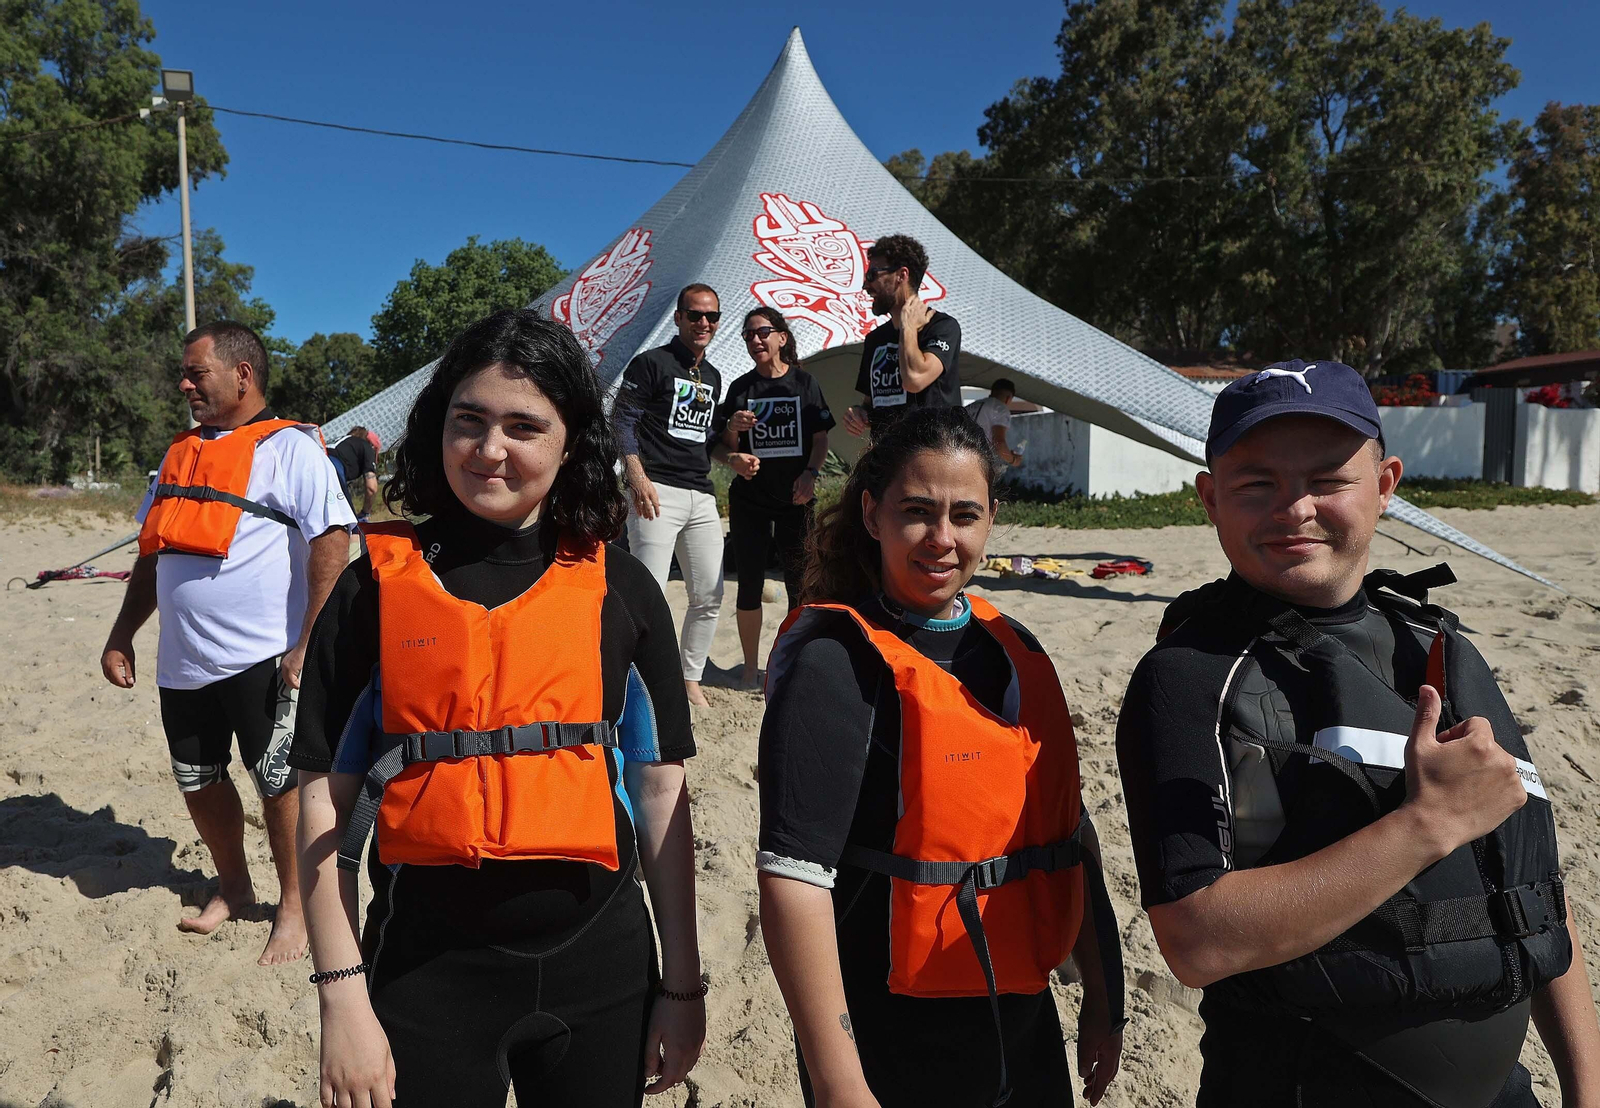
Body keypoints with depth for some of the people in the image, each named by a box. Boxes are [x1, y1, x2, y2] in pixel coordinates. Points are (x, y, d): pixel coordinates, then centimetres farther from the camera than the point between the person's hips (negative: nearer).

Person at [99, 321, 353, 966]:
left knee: (279, 783, 2)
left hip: (262, 659, -7)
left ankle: (294, 906, 19)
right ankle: (233, 888, 36)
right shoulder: (180, 453, 16)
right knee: (198, 780, 16)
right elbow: (152, 554, 22)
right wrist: (122, 636, 18)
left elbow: (333, 543, -17)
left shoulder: (290, 446, -8)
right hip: (183, 661, 8)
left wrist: (309, 643, -21)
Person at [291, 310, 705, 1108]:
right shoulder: (378, 582, -3)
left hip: (600, 967, 1)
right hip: (426, 968, -1)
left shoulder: (618, 587, -2)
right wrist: (343, 995, -5)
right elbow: (327, 795, -2)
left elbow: (660, 788, 1)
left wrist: (682, 983, 4)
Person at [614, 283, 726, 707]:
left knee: (709, 596, 7)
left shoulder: (713, 377, 22)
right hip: (658, 489, -7)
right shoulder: (651, 363, 0)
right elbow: (622, 421, -6)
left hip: (702, 496, 7)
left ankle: (691, 680, 19)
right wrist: (638, 476, -17)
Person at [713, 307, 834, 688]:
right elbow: (726, 446, 5)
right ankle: (750, 666, 17)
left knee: (800, 585, 3)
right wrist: (733, 428, -15)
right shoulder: (740, 389, 4)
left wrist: (810, 473, -12)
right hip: (750, 500, 1)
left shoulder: (804, 382, 2)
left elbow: (821, 438, 3)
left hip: (795, 499, 0)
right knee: (750, 584, 4)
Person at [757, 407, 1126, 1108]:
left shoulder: (1014, 649, 4)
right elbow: (793, 874, -23)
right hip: (893, 1049, -6)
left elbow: (1070, 834, 10)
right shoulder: (838, 660, -18)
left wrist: (1103, 996, 12)